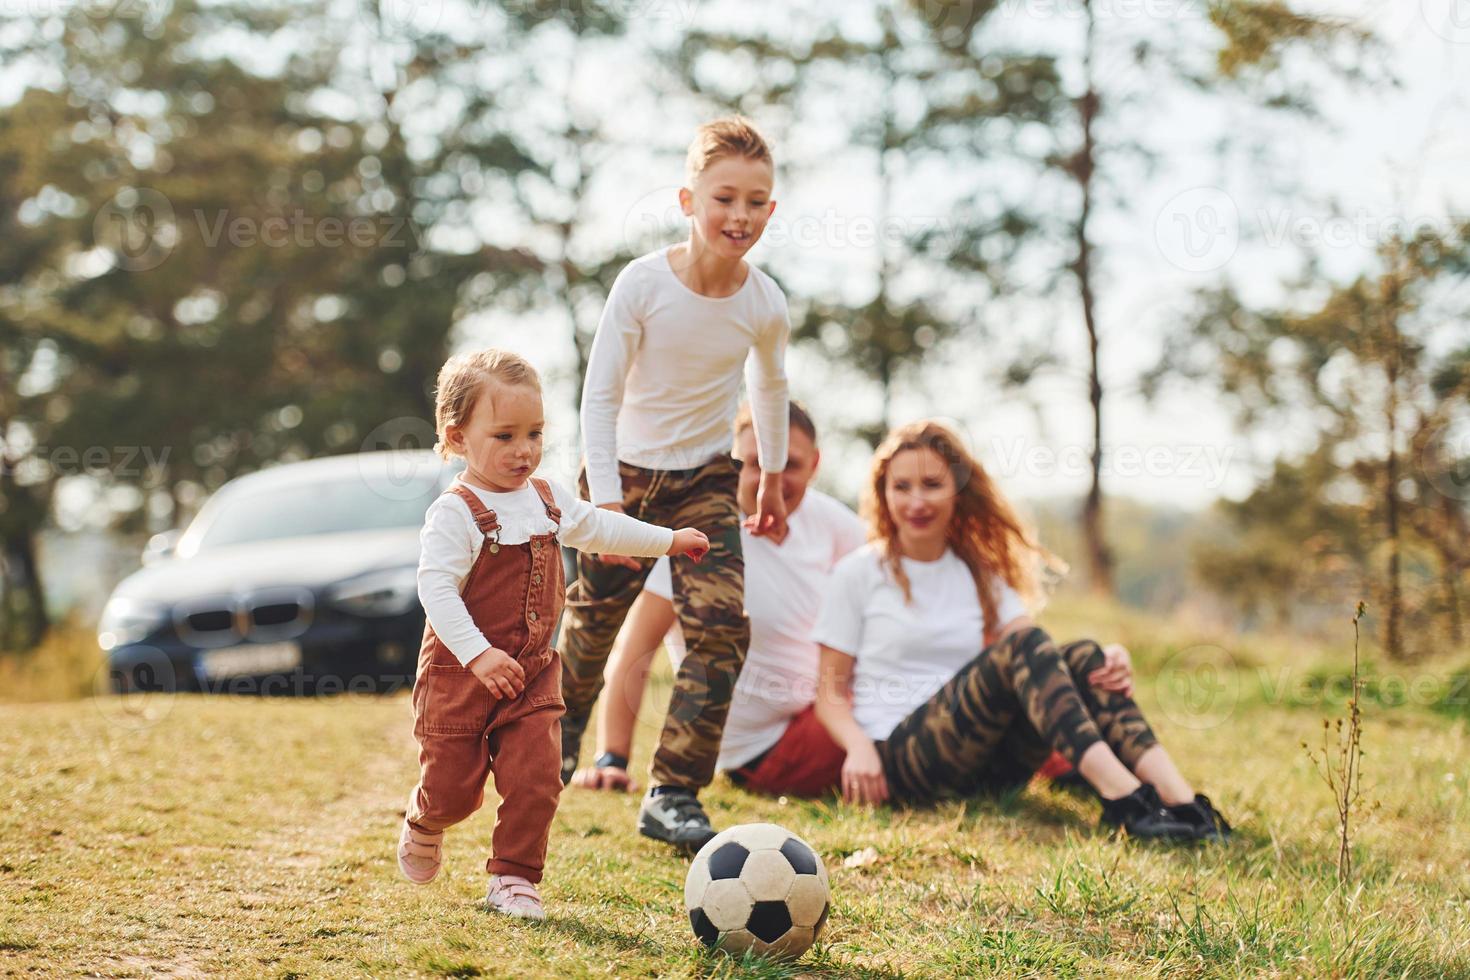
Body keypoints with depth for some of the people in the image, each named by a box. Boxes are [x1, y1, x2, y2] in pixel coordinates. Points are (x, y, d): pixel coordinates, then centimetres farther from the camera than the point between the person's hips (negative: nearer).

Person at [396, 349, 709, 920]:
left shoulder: (547, 498, 6)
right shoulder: (456, 513, -17)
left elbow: (595, 526, 24)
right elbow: (436, 586, -25)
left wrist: (668, 541, 30)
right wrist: (477, 654, -34)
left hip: (532, 672, 5)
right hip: (460, 675, -5)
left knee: (535, 780, -6)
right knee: (454, 788, 4)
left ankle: (512, 878, 8)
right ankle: (424, 827, 38)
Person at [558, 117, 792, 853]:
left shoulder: (765, 303, -11)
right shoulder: (644, 284, -21)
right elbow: (599, 394, -17)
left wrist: (773, 477, 19)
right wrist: (607, 501, -24)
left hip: (706, 479, 2)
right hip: (624, 470, -2)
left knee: (722, 627, -14)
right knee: (595, 617, 14)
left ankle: (673, 795, -5)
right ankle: (566, 724, 47)